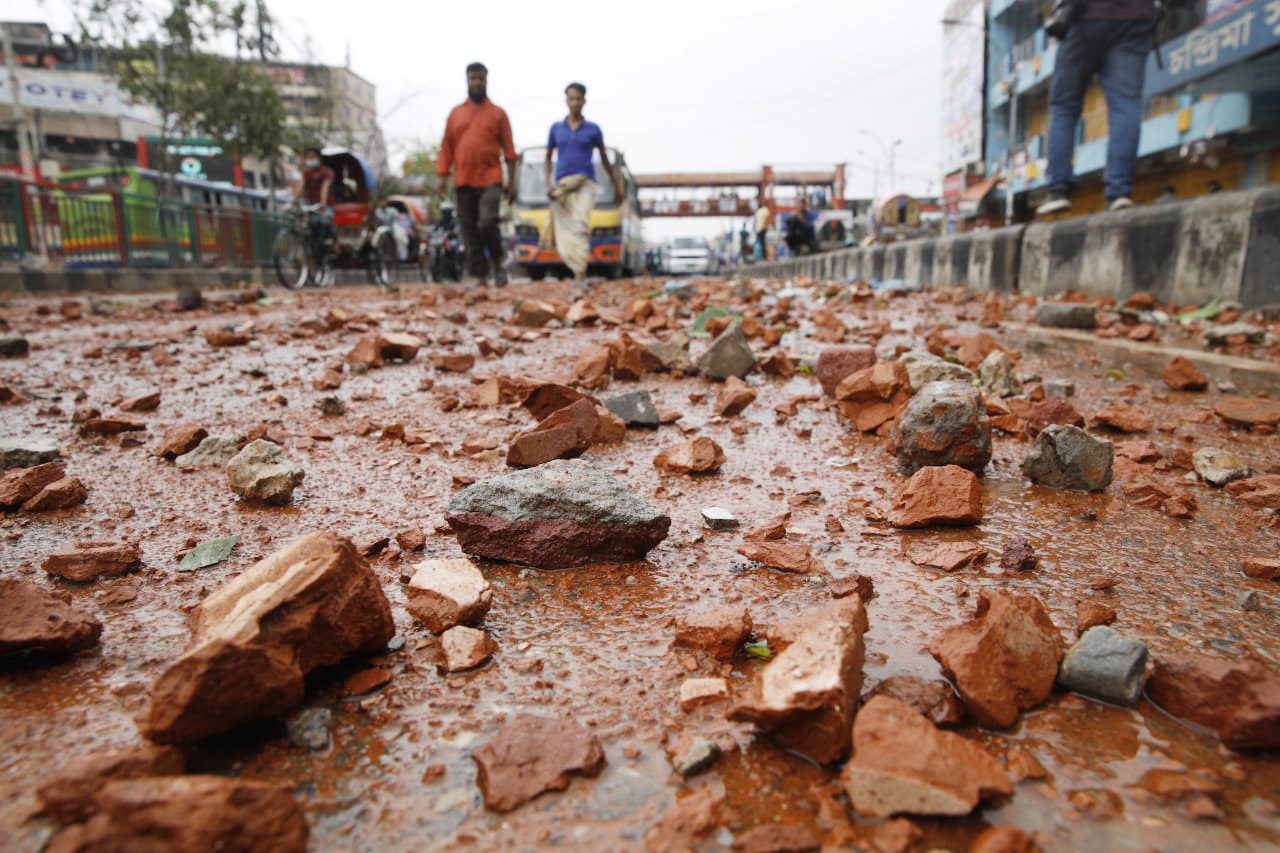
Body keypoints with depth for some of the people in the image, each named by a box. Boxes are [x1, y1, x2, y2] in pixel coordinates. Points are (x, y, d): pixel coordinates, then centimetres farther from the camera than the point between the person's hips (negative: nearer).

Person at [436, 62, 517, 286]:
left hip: (490, 179, -3)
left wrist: (511, 181, -2)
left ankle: (497, 263, 3)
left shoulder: (498, 113, 8)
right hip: (463, 181, 3)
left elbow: (509, 149, 5)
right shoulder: (456, 113, 15)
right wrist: (442, 175, 4)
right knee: (469, 231, 2)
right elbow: (446, 146, 13)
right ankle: (477, 276, 9)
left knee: (487, 223, -20)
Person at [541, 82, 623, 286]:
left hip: (585, 184, -2)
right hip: (561, 186, 2)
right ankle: (579, 270, 23)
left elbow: (605, 159, 17)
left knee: (581, 223, -24)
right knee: (565, 235, -2)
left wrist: (617, 187, 21)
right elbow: (547, 159, 15)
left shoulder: (593, 129, 8)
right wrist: (547, 184, -2)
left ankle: (580, 277, -31)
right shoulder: (556, 128, 11)